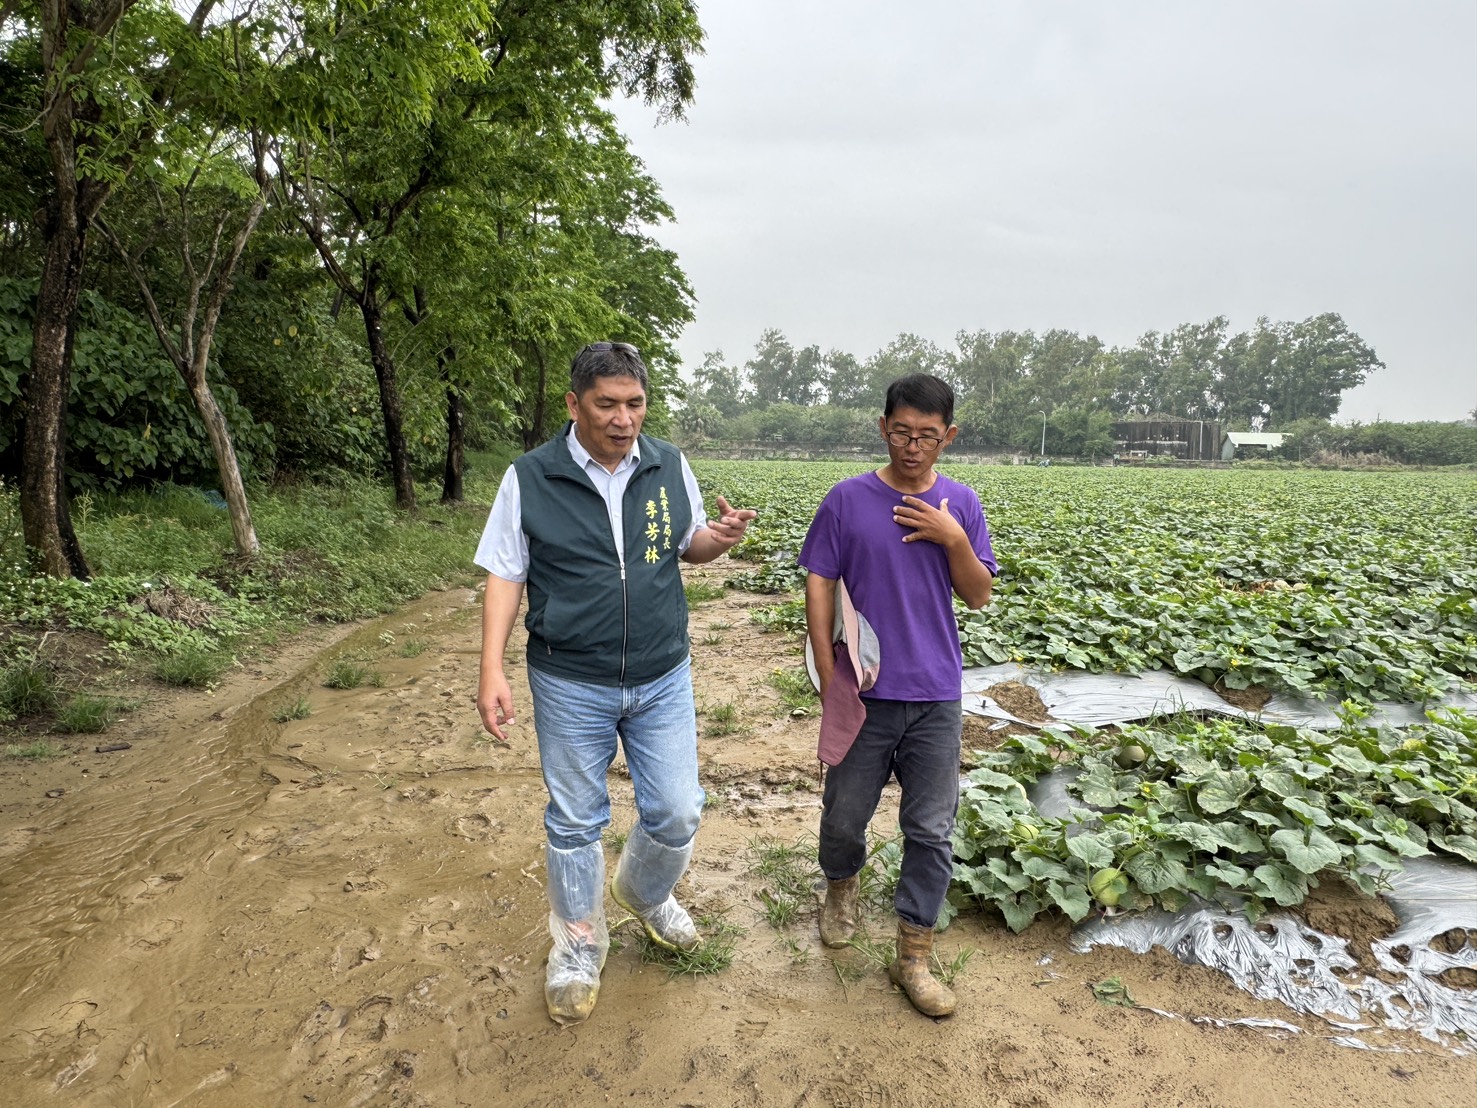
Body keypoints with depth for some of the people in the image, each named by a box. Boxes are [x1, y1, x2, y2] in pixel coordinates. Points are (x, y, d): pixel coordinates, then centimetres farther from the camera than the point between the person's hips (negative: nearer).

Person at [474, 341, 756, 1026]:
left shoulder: (669, 467, -1)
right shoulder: (530, 479, -9)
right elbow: (505, 576, -4)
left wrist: (721, 538, -13)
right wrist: (491, 671, -13)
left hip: (663, 680, 3)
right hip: (572, 687, -2)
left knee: (677, 813, 10)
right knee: (575, 822, 12)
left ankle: (645, 894, 43)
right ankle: (579, 947, 36)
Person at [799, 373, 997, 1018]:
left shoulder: (960, 505, 2)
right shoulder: (847, 500, -6)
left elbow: (979, 596, 3)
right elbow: (819, 587, -5)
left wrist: (954, 540, -15)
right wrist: (829, 680, -9)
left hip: (936, 698, 2)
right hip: (865, 693, -1)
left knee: (931, 831, 7)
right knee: (845, 815, 13)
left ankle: (914, 957, 23)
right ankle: (841, 890, 45)